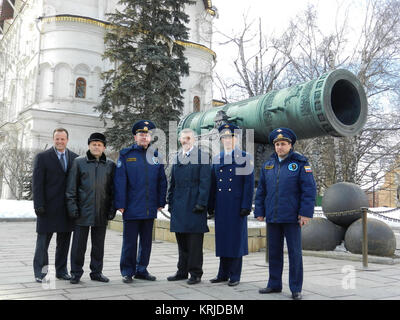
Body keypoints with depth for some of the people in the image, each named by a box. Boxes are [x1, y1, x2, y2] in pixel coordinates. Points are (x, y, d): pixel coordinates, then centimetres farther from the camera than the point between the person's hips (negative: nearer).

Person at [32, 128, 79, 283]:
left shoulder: (75, 158, 10)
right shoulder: (42, 157, -1)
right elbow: (37, 183, -5)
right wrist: (39, 205, -13)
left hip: (68, 206, 4)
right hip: (49, 207, -3)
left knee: (64, 242, 11)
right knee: (43, 240, 3)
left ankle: (61, 271, 22)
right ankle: (40, 273, 14)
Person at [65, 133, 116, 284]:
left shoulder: (110, 165, 8)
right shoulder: (79, 162, 3)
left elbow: (113, 189, 9)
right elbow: (71, 187, 2)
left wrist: (112, 209, 3)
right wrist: (72, 206, -6)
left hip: (101, 213, 2)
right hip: (83, 212, -2)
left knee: (99, 244, 10)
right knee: (79, 244, 3)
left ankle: (96, 272, 22)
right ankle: (76, 273, 16)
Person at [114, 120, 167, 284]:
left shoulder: (156, 156, 9)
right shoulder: (125, 155, 0)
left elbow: (162, 181, 10)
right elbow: (120, 181, -4)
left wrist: (160, 202, 6)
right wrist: (121, 204, -9)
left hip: (149, 208, 4)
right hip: (132, 208, -3)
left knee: (146, 241, 12)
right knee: (130, 241, 3)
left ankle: (142, 270, 25)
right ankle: (127, 271, 16)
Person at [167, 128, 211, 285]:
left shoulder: (202, 156, -2)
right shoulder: (177, 157, 15)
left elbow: (205, 182, -8)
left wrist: (201, 203, -14)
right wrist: (170, 202, 12)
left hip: (194, 205, -5)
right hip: (179, 205, 6)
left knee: (194, 241, -1)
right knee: (181, 240, 13)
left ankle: (195, 273, 10)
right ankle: (182, 271, 24)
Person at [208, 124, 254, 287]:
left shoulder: (245, 158, -1)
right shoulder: (216, 159, 13)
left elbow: (249, 183, -6)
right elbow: (213, 183, 14)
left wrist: (246, 206, -12)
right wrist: (211, 205, 9)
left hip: (237, 205, -4)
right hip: (221, 206, 5)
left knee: (236, 239, 1)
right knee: (222, 238, 10)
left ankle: (235, 276, 11)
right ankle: (223, 273, 21)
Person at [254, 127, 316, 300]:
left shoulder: (300, 163, -3)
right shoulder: (267, 165, 10)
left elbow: (309, 189, -7)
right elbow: (261, 190, 13)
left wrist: (306, 213, -12)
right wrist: (259, 212, 8)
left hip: (292, 217, -4)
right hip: (272, 217, 4)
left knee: (294, 252, 2)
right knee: (274, 252, 12)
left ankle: (296, 289, 12)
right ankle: (274, 284, 24)